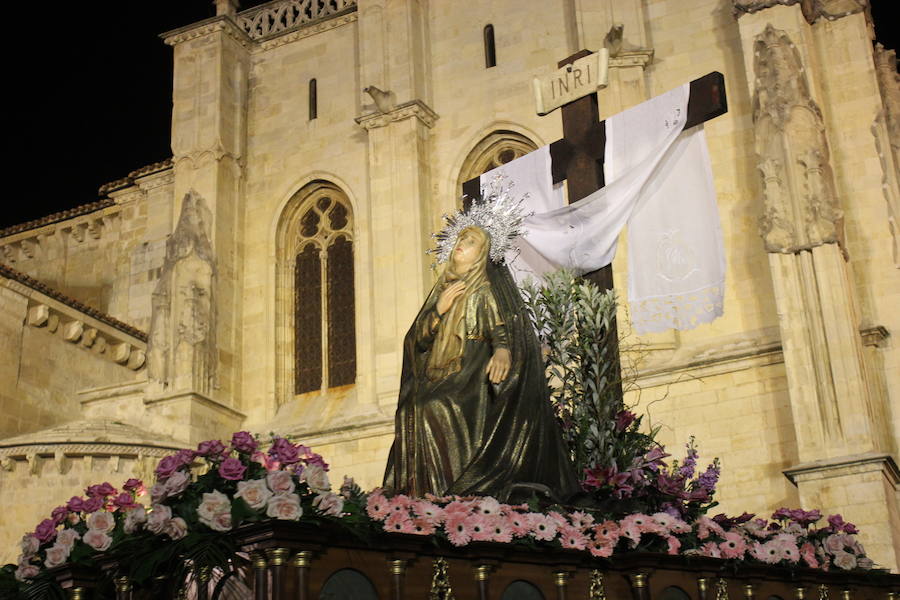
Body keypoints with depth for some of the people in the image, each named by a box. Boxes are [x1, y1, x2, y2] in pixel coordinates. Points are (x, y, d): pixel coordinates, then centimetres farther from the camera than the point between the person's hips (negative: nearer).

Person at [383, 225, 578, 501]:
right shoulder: (443, 287, 19)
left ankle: (456, 487, -22)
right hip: (441, 374, 5)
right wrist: (439, 310, -3)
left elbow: (503, 326, -13)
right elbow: (419, 339, 15)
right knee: (410, 409, -19)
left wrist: (502, 350, -35)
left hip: (475, 372, -5)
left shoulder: (489, 286, 3)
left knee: (434, 407, -29)